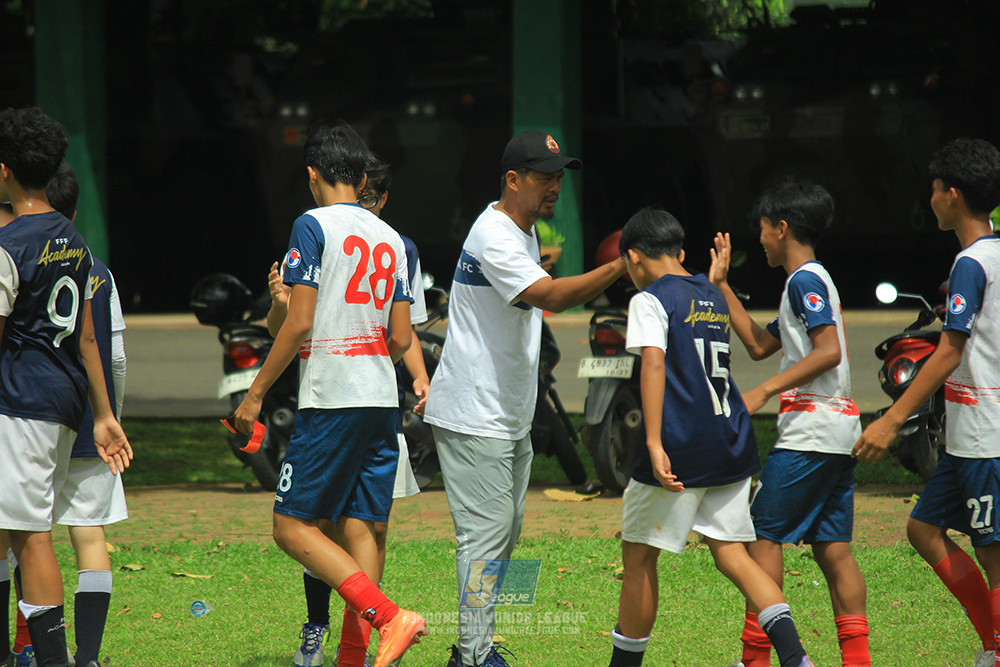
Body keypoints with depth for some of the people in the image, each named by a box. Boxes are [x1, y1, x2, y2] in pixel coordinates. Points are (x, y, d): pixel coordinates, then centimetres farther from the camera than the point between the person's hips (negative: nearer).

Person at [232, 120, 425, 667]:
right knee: (359, 528, 7)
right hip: (381, 398, 7)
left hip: (330, 399, -7)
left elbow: (299, 324, -12)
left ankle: (387, 616, -19)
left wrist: (255, 394, -5)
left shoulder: (314, 226, -5)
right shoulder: (389, 238, 14)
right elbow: (400, 339, 12)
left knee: (293, 526, -4)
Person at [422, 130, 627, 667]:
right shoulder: (493, 236, -21)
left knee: (505, 531, 14)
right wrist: (620, 268, -43)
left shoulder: (523, 232, 12)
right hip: (474, 416, -10)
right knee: (485, 533, -10)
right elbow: (551, 295, -34)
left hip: (510, 416, 10)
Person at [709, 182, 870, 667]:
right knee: (832, 547, 6)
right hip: (838, 431, 9)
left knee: (763, 533, -5)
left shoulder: (805, 280, -9)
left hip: (809, 431, -9)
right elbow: (759, 345, 27)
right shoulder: (814, 280, 21)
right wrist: (723, 287, 27)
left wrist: (764, 391, -22)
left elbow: (829, 351, -21)